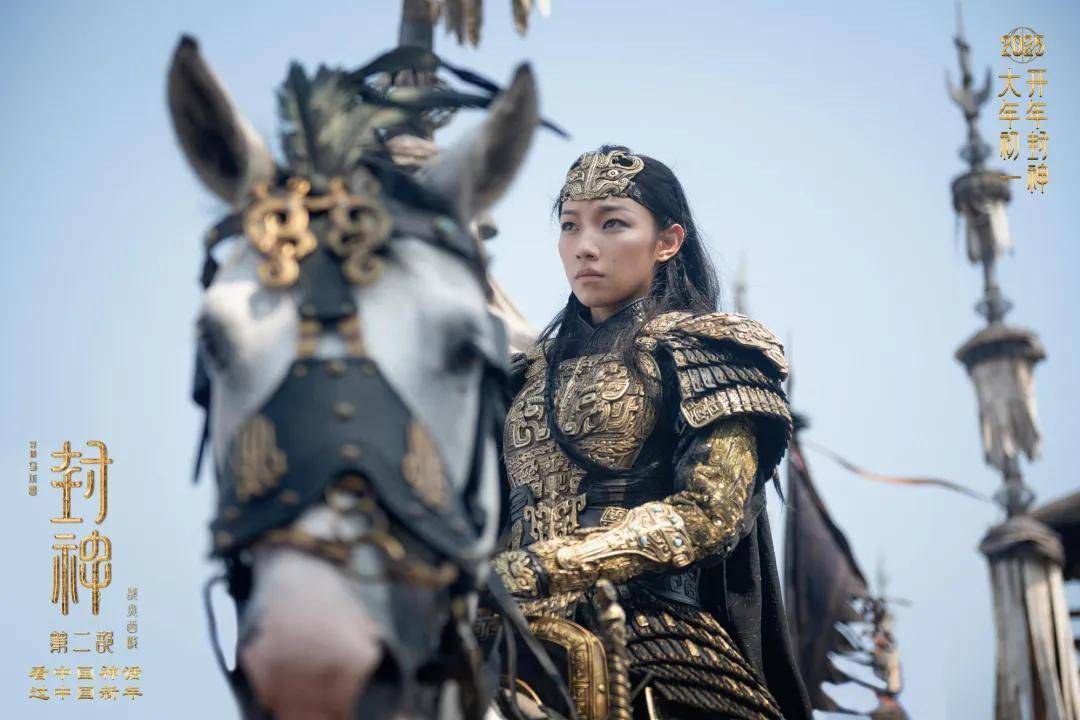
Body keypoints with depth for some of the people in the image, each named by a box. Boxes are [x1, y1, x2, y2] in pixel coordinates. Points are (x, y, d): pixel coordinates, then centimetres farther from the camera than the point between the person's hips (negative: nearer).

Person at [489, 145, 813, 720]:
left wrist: (542, 570, -19)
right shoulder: (537, 370, 18)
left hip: (650, 653, -5)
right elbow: (512, 515, 16)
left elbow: (710, 512, -12)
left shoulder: (697, 347, 0)